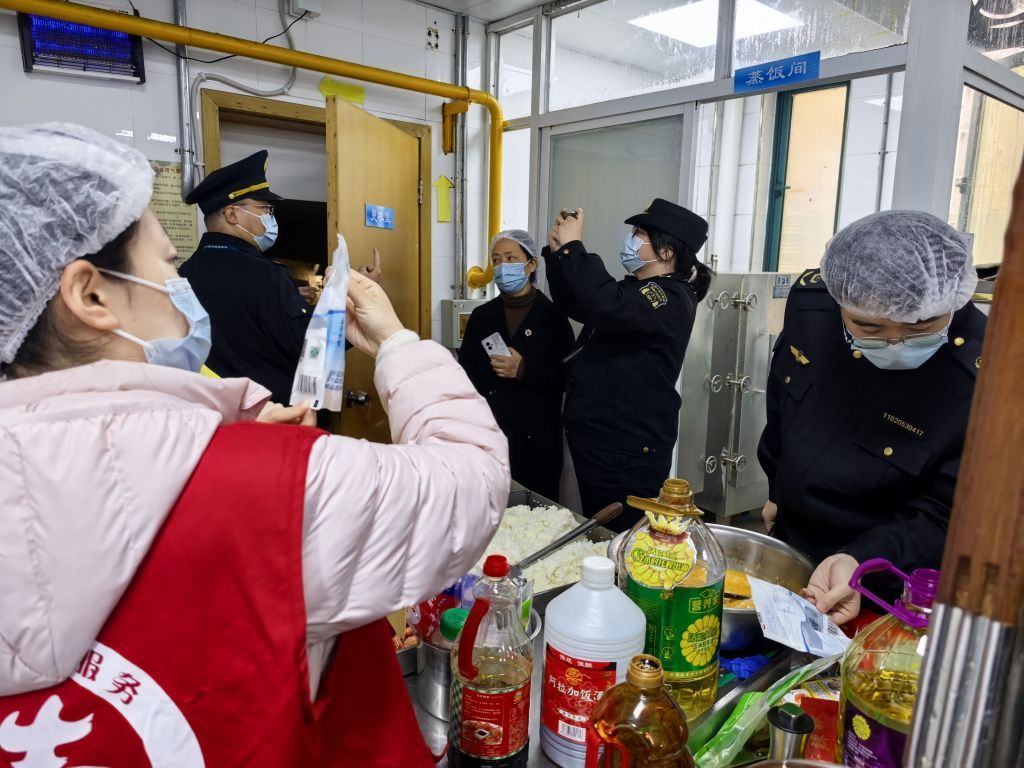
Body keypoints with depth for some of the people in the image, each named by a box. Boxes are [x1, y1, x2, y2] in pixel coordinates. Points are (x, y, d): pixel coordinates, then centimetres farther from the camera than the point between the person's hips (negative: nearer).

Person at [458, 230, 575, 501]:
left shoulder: (553, 316, 1)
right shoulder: (482, 316, 9)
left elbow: (568, 376, -4)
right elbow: (466, 375, 7)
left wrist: (523, 370, -16)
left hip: (537, 438, -2)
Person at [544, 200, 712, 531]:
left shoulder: (671, 299, -16)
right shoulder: (634, 289, 14)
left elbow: (607, 307, -34)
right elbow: (572, 304, 23)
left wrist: (573, 246, -23)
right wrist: (557, 251, 7)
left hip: (629, 450, -9)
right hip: (595, 439, 10)